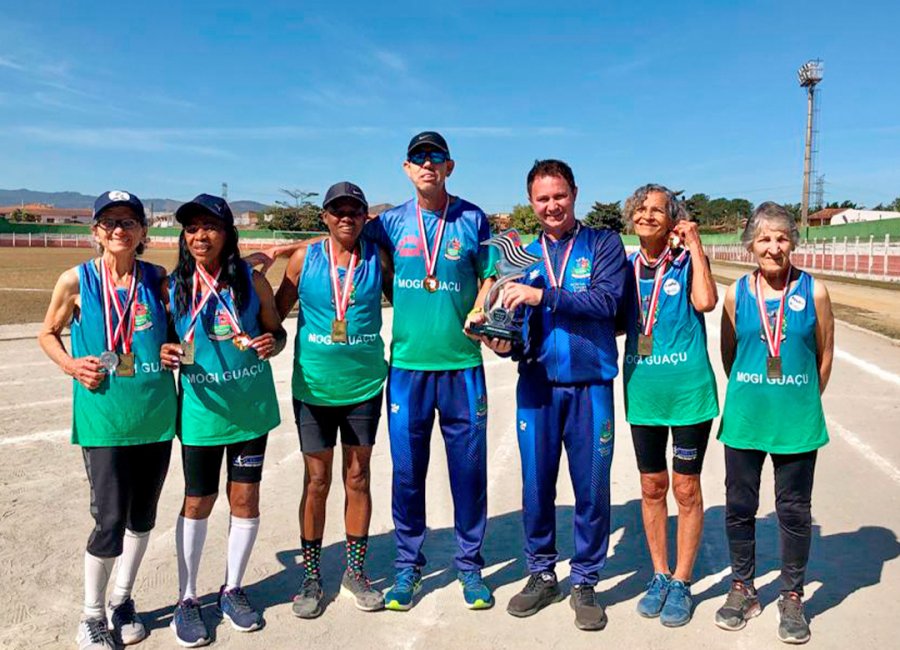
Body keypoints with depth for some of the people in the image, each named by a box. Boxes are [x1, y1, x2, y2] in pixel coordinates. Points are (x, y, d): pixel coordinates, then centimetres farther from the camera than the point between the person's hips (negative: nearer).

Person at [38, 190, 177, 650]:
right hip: (102, 417, -2)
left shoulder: (158, 279, 0)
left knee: (143, 514, 12)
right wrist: (71, 365, -7)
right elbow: (48, 333, 9)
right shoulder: (76, 281, -3)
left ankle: (122, 600, 34)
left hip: (156, 416, 3)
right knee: (110, 519, -4)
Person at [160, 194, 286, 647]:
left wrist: (271, 344, -17)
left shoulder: (251, 280, -4)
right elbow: (165, 339, 8)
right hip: (200, 410, 0)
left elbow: (276, 331, 5)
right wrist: (166, 355, -15)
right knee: (198, 502, 9)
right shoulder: (173, 285, -3)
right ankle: (187, 598, 27)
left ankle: (232, 589, 30)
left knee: (245, 498, 9)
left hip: (250, 406, 1)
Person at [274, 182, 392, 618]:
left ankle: (355, 571, 26)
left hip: (364, 385, 1)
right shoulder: (304, 259, -2)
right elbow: (277, 312, 5)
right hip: (314, 386, 0)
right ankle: (311, 578, 22)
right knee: (317, 481, 7)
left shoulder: (378, 259, -1)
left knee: (357, 477, 10)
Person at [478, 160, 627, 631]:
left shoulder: (603, 244, 2)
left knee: (592, 489, 5)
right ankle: (541, 575, 27)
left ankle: (584, 582, 23)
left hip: (590, 387, -2)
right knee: (536, 486, 8)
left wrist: (542, 295, -22)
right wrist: (502, 343, -13)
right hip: (537, 386, 2)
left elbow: (606, 300, -15)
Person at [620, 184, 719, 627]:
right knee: (652, 486, 13)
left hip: (688, 390, -4)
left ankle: (681, 583, 22)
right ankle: (659, 575, 29)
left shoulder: (687, 261, -5)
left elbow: (705, 301, -24)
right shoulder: (626, 268, 5)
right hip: (643, 392, 4)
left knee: (686, 488, 6)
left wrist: (694, 245, -17)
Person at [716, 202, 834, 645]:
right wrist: (752, 394, 9)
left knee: (794, 509, 9)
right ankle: (743, 589, 29)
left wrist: (803, 401, 8)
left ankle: (792, 597, 27)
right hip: (744, 419, 1)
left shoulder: (813, 292, -4)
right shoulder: (737, 293, -1)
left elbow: (825, 356, 4)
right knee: (739, 505, 10)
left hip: (797, 421, -1)